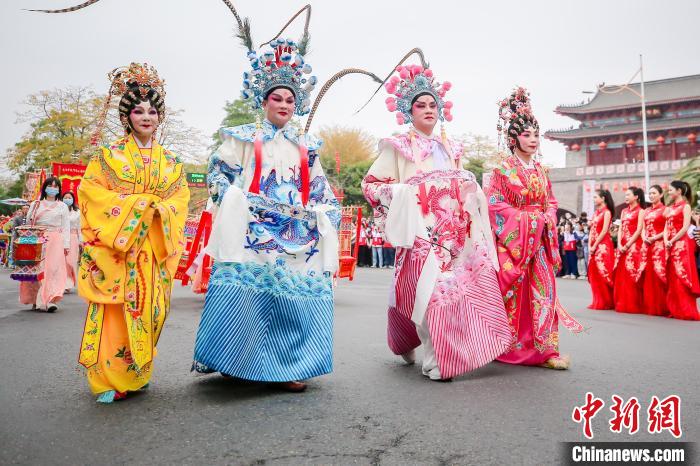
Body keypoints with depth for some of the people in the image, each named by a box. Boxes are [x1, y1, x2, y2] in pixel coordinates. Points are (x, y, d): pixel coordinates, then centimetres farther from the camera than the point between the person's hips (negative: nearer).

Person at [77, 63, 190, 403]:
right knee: (115, 310, -7)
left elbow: (181, 198, 8)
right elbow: (91, 191, -4)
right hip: (115, 245, -3)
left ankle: (136, 374, 21)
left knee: (147, 310, 5)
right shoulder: (108, 155, 4)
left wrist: (159, 209, -12)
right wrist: (133, 204, -15)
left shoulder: (170, 161, 13)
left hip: (154, 247, 3)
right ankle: (108, 379, 5)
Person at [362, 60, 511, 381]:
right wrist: (408, 193, -10)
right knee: (430, 289, -13)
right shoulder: (398, 145, 5)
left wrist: (470, 188, 7)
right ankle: (435, 360, 0)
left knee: (465, 284, -1)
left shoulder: (450, 148, 21)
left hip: (456, 230, 6)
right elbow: (372, 184, 1)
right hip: (422, 230, -5)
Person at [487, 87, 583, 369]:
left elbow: (550, 202, 19)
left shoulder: (540, 171, 15)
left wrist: (547, 219, -2)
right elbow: (494, 203, -10)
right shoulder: (503, 168, -3)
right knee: (514, 291, -4)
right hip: (512, 238, -6)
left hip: (539, 239, 6)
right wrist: (526, 219, -14)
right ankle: (509, 348, 9)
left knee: (543, 290, 1)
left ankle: (544, 349, 4)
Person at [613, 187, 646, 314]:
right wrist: (619, 244, -3)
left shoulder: (640, 211, -1)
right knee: (620, 274, 4)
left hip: (634, 245, -6)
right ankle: (621, 304, 10)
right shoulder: (624, 211, 17)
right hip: (622, 246, 6)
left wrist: (627, 245, -15)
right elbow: (620, 229, 11)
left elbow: (639, 230, -10)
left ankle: (632, 305, -3)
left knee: (631, 274, -8)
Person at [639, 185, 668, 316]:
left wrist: (654, 238, -16)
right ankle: (648, 305, 11)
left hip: (659, 245, -6)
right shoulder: (646, 211, 17)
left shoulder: (664, 210, -1)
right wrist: (644, 238, -3)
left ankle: (660, 307, -2)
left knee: (658, 274, -8)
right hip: (646, 245, 6)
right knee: (647, 275, 4)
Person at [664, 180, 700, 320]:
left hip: (682, 244, -7)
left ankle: (687, 311, -5)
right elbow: (667, 226, 11)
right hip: (670, 245, 7)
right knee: (672, 277, 7)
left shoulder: (685, 206, -4)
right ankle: (675, 309, 12)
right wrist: (666, 241, -5)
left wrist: (672, 241, -14)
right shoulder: (670, 208, 17)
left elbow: (685, 228, -13)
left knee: (682, 277, -8)